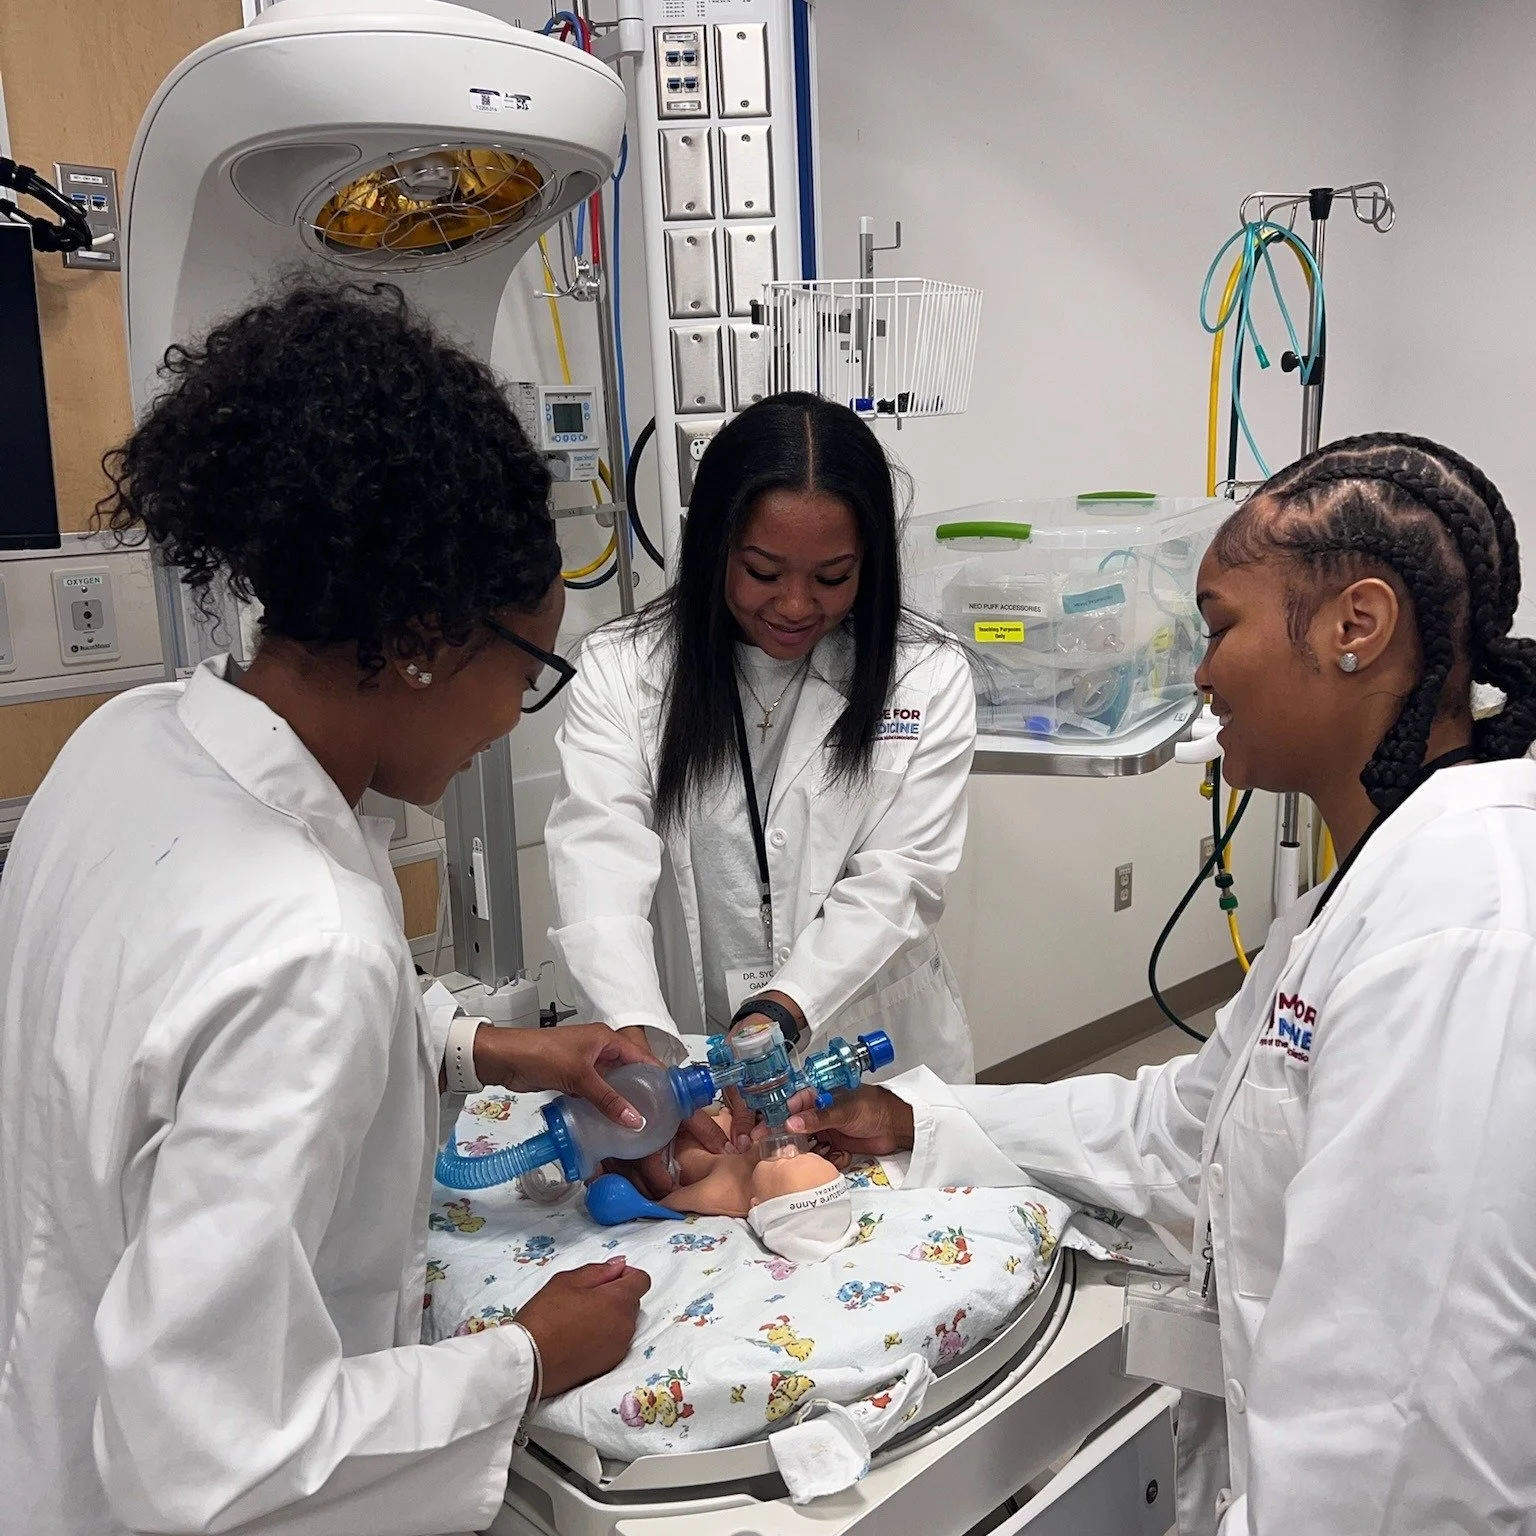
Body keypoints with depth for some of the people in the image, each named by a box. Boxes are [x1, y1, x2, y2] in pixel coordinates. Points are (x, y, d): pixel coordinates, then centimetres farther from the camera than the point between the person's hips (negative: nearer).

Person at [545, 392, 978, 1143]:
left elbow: (897, 880, -8)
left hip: (875, 1065, 1)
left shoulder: (927, 679, 0)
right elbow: (602, 862, -14)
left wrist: (782, 1012, -24)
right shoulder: (621, 669, -1)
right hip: (679, 1065, 0)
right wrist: (635, 1038, -30)